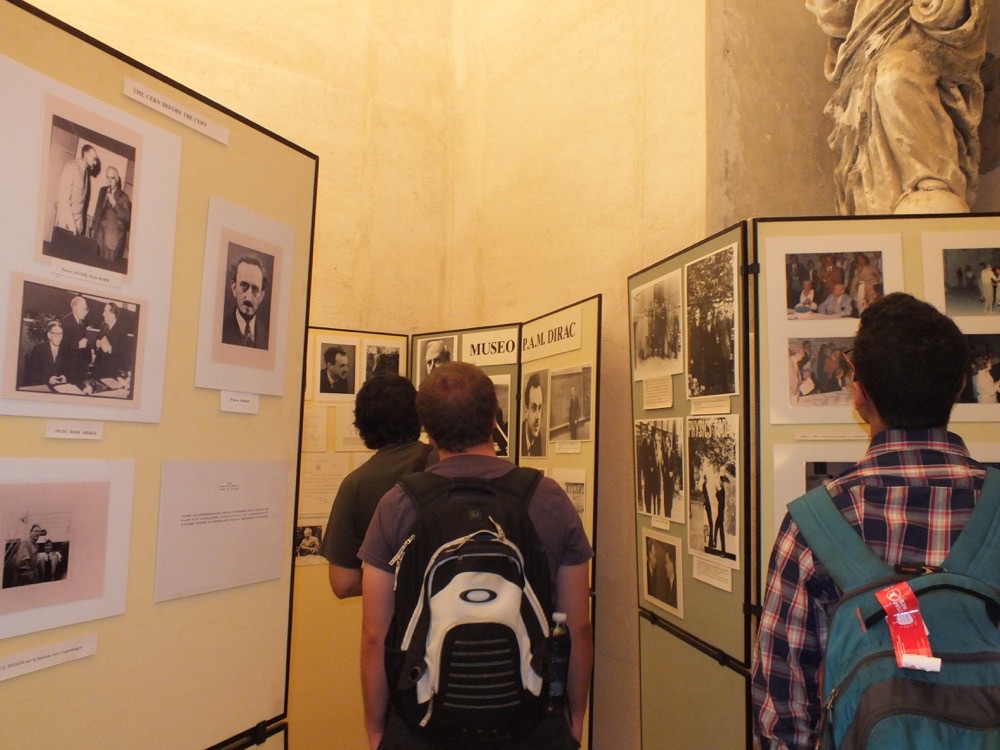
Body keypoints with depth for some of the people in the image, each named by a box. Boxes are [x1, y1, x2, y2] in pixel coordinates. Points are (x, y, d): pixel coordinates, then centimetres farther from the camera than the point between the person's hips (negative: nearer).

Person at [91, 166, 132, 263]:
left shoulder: (123, 197, -7)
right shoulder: (103, 190, 12)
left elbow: (127, 218, -15)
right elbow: (98, 210, 22)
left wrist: (114, 204, -22)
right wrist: (95, 227, 21)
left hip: (114, 237, -5)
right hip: (100, 234, 6)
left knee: (110, 264, -8)